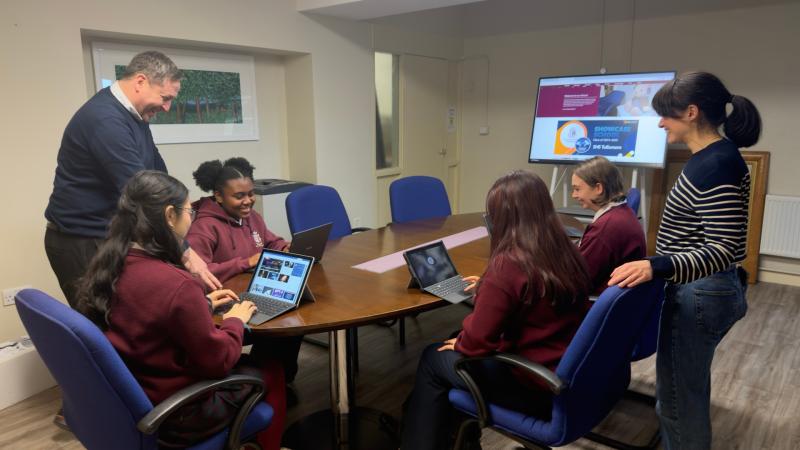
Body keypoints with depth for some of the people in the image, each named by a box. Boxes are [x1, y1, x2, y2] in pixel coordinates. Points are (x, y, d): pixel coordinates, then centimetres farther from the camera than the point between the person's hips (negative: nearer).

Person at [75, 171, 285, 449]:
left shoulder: (106, 265, -7)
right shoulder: (176, 284, -31)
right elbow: (218, 361, -20)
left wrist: (201, 304, 12)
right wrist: (235, 321, -4)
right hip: (174, 414, -7)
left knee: (246, 362, 25)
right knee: (271, 372, 14)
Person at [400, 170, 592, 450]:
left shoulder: (508, 265, -26)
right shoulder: (568, 253, -2)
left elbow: (478, 340, -20)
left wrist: (460, 344, 1)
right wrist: (488, 286, 21)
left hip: (534, 388, -8)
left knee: (433, 358, 11)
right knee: (455, 340, 22)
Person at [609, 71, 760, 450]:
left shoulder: (717, 165, -23)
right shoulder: (710, 158, 8)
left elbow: (724, 250, -27)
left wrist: (657, 267, -40)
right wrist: (657, 264, 28)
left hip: (699, 294, -10)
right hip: (703, 290, 10)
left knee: (678, 397, 5)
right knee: (689, 390, 24)